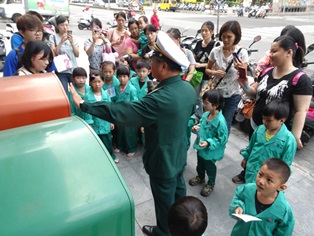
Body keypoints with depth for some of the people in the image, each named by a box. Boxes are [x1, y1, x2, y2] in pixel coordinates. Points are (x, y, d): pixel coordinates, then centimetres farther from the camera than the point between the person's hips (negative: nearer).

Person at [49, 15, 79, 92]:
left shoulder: (72, 38, 10)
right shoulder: (53, 37, 1)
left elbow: (77, 55, 2)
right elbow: (54, 54, -9)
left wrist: (72, 42, -11)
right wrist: (61, 42, -17)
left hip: (73, 70, 3)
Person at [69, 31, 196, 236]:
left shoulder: (159, 99, -36)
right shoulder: (189, 89, -9)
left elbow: (121, 112, -35)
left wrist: (83, 104, -26)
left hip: (163, 160, -8)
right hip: (179, 154, 8)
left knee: (164, 199, 17)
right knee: (179, 190, 29)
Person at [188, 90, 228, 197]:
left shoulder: (220, 121, -31)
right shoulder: (206, 114, -8)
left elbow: (222, 139, -25)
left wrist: (208, 143, -30)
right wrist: (197, 127, -10)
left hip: (210, 151, -7)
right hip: (201, 146, 7)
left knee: (209, 167, 17)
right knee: (200, 163, 29)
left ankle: (210, 184, 43)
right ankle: (200, 177, 56)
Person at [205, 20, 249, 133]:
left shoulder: (242, 53, -10)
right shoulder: (215, 51, -5)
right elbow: (207, 69, 6)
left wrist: (241, 69, -33)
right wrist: (215, 72, -16)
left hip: (233, 95, -1)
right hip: (216, 92, 2)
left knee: (225, 125, 8)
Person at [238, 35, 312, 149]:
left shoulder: (300, 80, -18)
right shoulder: (267, 72, 1)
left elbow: (301, 111, -18)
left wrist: (295, 137, -19)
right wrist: (245, 86, -9)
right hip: (255, 125, 6)